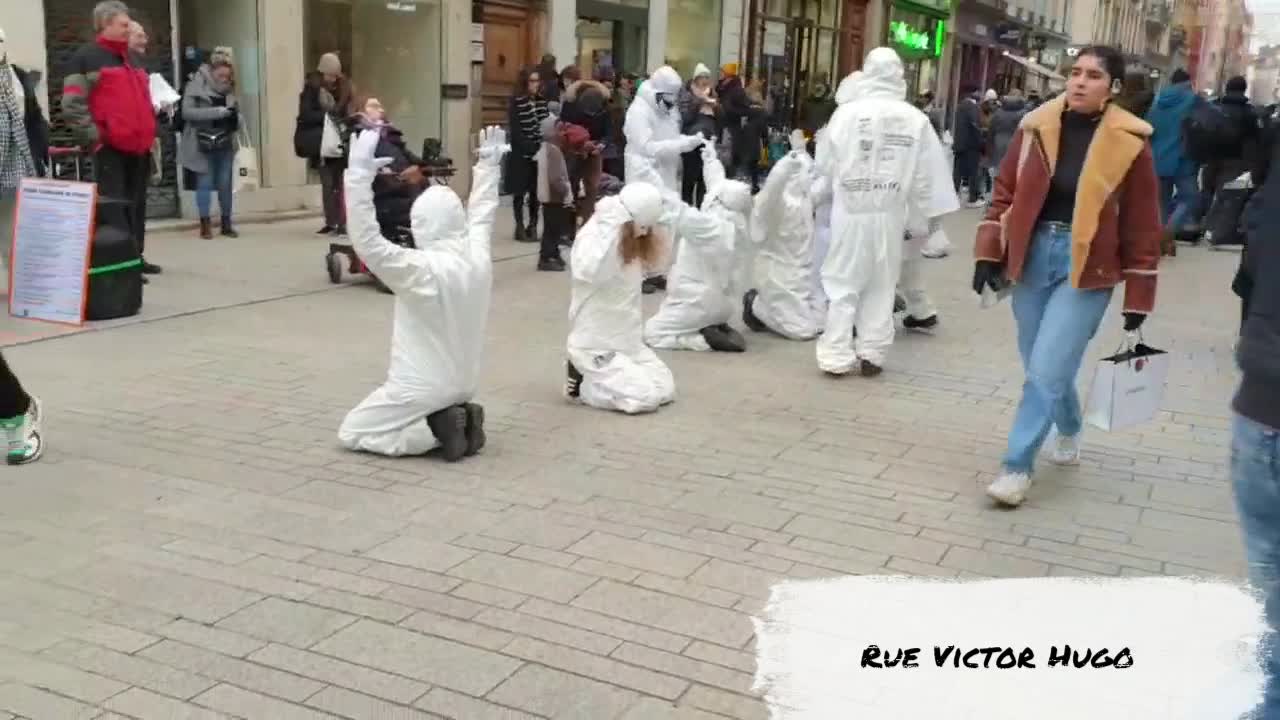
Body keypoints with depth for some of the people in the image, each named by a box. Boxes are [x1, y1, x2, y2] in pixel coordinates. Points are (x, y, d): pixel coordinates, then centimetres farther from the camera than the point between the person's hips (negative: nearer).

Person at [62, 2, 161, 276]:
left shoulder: (132, 59, 20)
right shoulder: (86, 58, -5)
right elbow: (72, 106, -12)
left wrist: (149, 136, 19)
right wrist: (94, 138, -16)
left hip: (138, 148, 8)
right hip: (110, 148, -8)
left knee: (137, 205, 12)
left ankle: (135, 257, 22)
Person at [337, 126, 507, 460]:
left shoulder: (420, 270, -25)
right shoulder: (478, 259, -7)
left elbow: (367, 241, -31)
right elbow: (481, 216, 12)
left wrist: (359, 175, -34)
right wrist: (488, 166, 21)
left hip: (424, 388, -7)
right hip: (463, 384, 7)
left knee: (350, 432, 8)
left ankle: (436, 430, -7)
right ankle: (458, 418, 7)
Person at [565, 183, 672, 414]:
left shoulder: (633, 242, 8)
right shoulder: (593, 237, -18)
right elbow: (591, 272, -40)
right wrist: (611, 225, -36)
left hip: (629, 340, 9)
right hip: (594, 344, -9)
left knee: (666, 389, 0)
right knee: (646, 397, -18)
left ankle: (600, 377, 15)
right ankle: (581, 383, 2)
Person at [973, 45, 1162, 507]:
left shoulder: (1129, 143, -7)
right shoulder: (1036, 127, 0)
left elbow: (1142, 226, -3)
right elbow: (1006, 193, 7)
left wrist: (1138, 297, -2)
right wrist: (989, 254, 0)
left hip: (1087, 268, -3)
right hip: (1032, 255, 4)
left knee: (1046, 371, -9)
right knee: (1044, 366, 14)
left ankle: (1017, 467, 5)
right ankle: (1069, 431, 42)